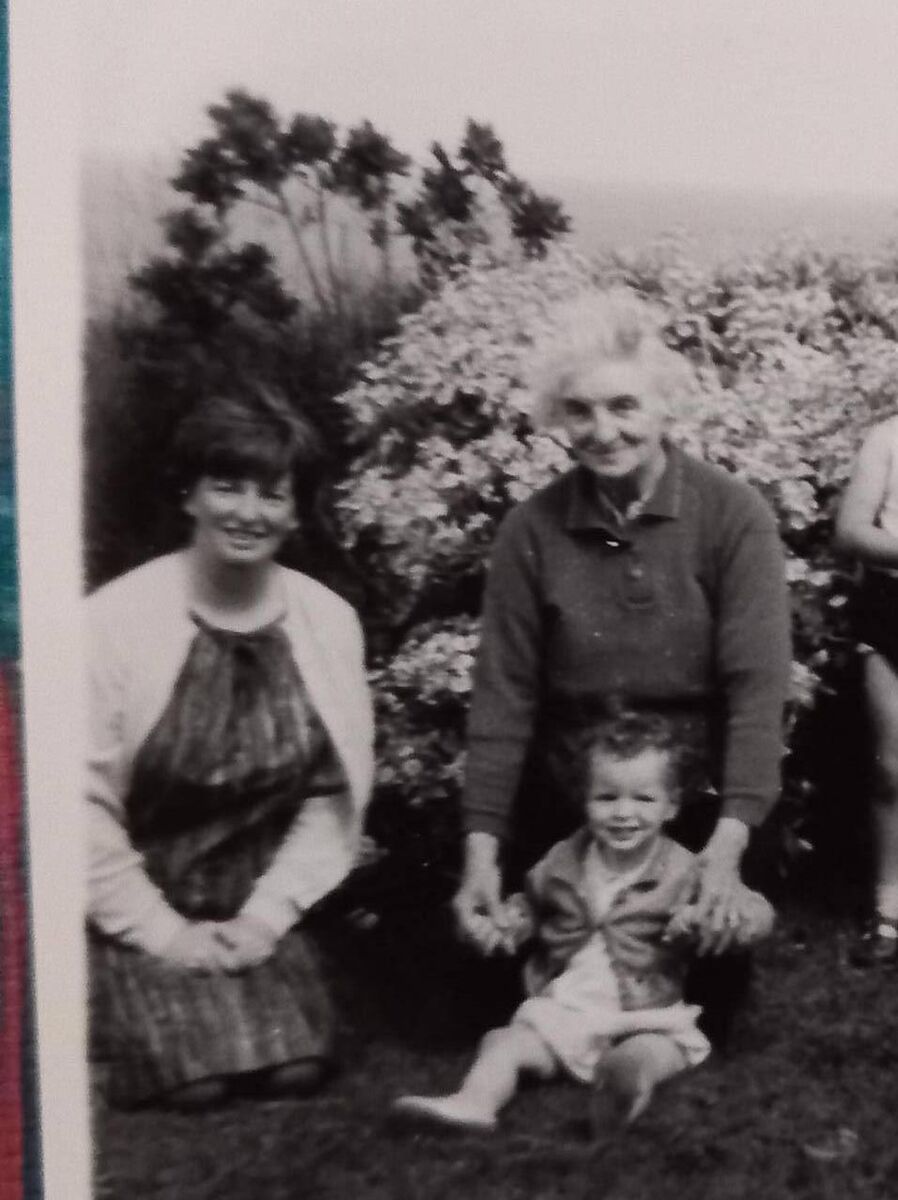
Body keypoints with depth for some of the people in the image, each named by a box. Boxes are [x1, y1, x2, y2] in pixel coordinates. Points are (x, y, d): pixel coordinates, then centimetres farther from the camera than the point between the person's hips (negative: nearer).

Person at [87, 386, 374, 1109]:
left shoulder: (329, 623, -4)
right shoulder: (117, 621, -15)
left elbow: (336, 796, 1)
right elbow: (80, 802, -13)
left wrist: (265, 916, -6)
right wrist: (162, 931, -13)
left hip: (255, 910, 3)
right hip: (137, 913, -3)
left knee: (296, 1068, -15)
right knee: (196, 1078, -19)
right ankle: (118, 1013, 13)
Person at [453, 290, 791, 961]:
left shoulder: (734, 516, -12)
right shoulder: (532, 531, -7)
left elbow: (757, 686, -18)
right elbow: (505, 695, -8)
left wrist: (730, 841, -28)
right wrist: (482, 847, -15)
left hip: (701, 813, -1)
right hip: (566, 818, 1)